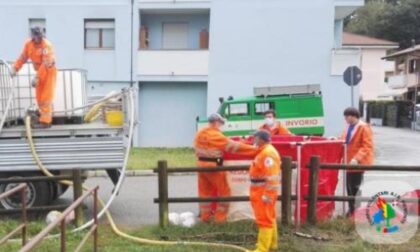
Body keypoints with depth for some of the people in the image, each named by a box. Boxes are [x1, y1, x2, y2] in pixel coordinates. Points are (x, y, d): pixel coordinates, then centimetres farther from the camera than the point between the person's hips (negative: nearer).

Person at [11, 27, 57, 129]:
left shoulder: (46, 45, -24)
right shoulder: (28, 44, -4)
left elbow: (46, 64, -30)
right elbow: (23, 57, -1)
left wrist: (37, 78, -34)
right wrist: (15, 68, -14)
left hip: (49, 71, -7)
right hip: (40, 71, 7)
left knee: (46, 97, -10)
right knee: (39, 97, 10)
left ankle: (45, 121, -9)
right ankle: (45, 117, 23)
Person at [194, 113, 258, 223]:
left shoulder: (199, 133, 7)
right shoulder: (216, 135, -16)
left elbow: (196, 149, 16)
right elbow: (234, 146, -16)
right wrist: (254, 149, -12)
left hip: (201, 164, 8)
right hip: (213, 166, -8)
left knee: (204, 191, 14)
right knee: (223, 191, 5)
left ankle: (205, 216, 21)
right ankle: (220, 218, 7)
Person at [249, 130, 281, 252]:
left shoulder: (268, 153, -21)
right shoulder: (265, 151, 14)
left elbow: (272, 176, -26)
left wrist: (267, 195, -26)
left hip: (264, 191, -11)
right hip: (262, 190, 11)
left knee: (264, 219, -8)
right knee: (269, 218, 19)